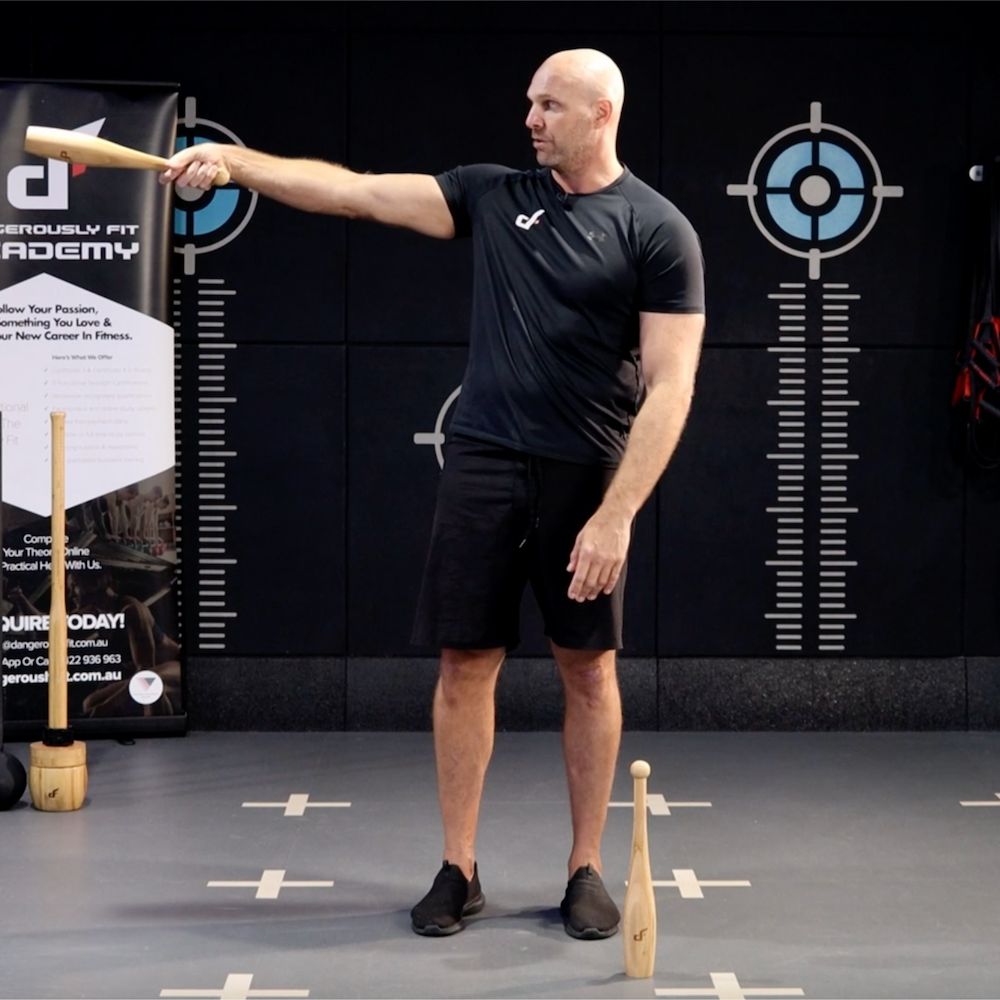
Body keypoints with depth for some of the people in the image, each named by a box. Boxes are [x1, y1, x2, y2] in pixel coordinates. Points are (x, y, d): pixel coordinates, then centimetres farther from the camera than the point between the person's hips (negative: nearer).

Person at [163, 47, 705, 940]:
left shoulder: (658, 230, -5)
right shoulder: (495, 195, 7)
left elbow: (670, 385, -11)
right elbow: (357, 191, 4)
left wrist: (616, 515, -17)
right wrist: (237, 162, -7)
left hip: (587, 476, -3)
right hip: (483, 463, 3)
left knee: (588, 666, 5)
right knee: (465, 663, 4)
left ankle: (586, 870, 18)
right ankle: (459, 869, 15)